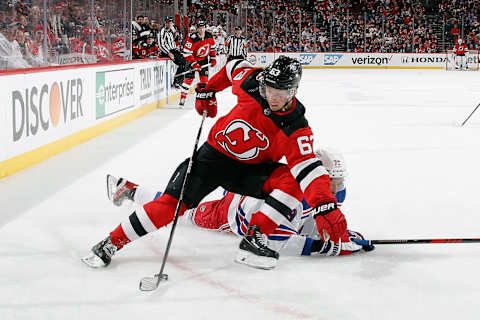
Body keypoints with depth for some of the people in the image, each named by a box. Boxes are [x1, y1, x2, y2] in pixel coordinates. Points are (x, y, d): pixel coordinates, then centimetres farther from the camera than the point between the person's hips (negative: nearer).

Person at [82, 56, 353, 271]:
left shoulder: (297, 129, -23)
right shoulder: (252, 81, -18)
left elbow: (309, 168, -32)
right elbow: (234, 67, 5)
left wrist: (326, 207, -46)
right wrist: (207, 91, 9)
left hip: (250, 169, 0)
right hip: (216, 154, 0)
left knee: (291, 181, -25)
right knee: (174, 202, -15)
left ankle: (254, 240, -19)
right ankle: (112, 243, -5)